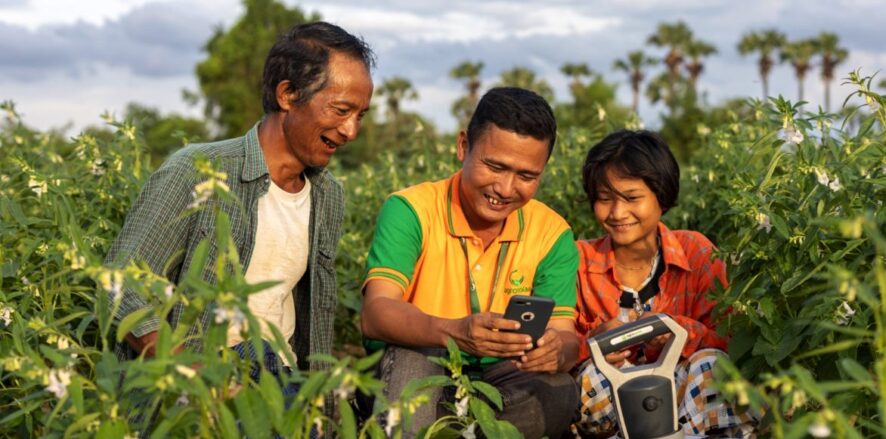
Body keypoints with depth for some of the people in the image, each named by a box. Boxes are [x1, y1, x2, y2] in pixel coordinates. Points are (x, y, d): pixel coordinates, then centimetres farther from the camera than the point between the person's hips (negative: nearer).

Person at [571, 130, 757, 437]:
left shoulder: (697, 253, 0)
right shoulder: (580, 260, 0)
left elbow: (727, 340, -5)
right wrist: (595, 340, -25)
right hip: (606, 399, 1)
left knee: (709, 364, -30)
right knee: (593, 374, -32)